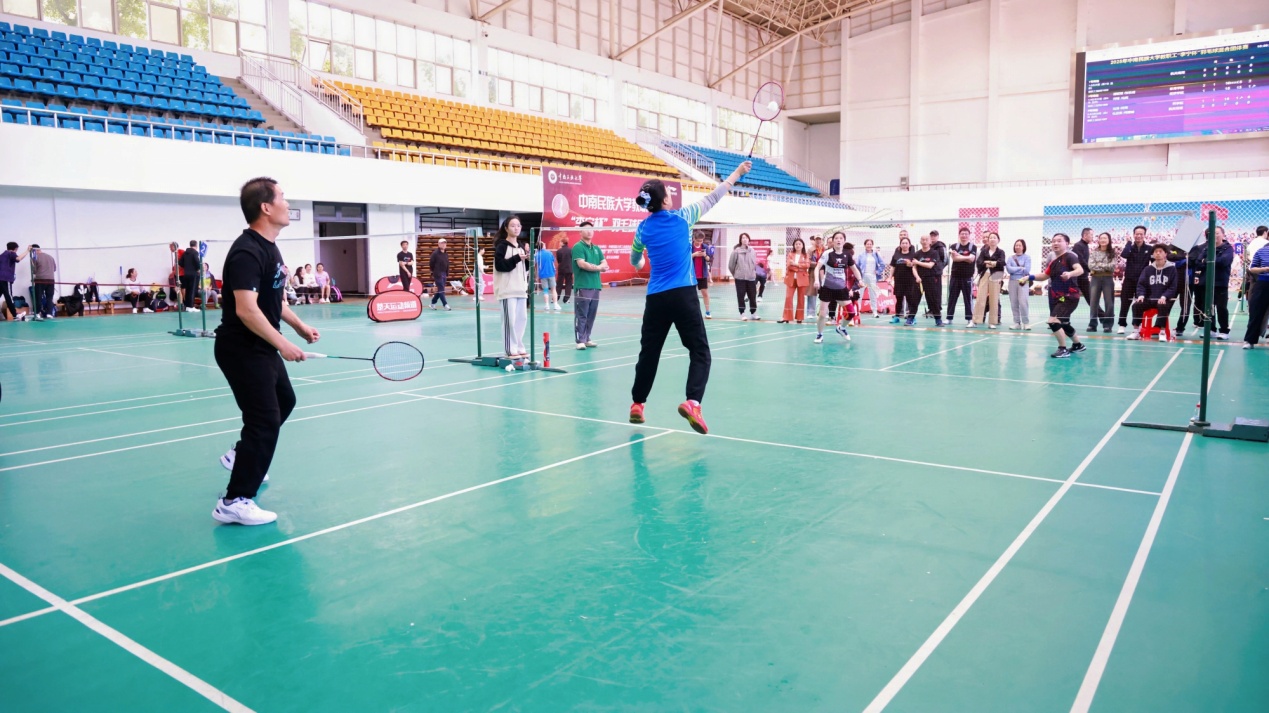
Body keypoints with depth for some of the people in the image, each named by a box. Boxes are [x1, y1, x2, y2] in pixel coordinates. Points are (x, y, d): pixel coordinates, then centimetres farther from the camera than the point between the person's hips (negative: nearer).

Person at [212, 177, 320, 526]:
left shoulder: (269, 247, 9)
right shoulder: (247, 252, -23)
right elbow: (247, 309, -31)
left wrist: (299, 325, 11)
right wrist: (283, 344, -30)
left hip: (261, 348, 11)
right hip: (241, 350, -11)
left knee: (284, 401, 26)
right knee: (265, 420, -10)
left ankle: (241, 455, 43)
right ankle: (234, 502, -2)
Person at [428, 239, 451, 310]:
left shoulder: (446, 254, 11)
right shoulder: (435, 253, -8)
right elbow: (431, 264, -6)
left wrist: (447, 273, 10)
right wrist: (434, 272, 0)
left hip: (444, 274, 7)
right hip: (438, 274, -7)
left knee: (439, 290, 10)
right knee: (441, 290, -9)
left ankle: (433, 303, 22)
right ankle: (445, 304, -10)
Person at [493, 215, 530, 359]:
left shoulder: (521, 246, 15)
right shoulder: (502, 245, -6)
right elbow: (500, 265, -16)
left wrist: (527, 259, 0)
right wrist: (517, 258, -19)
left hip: (520, 288, 7)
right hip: (507, 289, -7)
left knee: (521, 318, 7)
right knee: (510, 319, -7)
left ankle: (519, 348, 16)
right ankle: (511, 350, -1)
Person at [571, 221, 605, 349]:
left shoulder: (597, 248, 18)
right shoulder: (578, 247, -2)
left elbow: (605, 265, 9)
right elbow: (582, 264, -15)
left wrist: (591, 267, -10)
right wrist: (598, 267, -3)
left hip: (596, 286, 7)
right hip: (583, 286, -7)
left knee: (591, 315, 8)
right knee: (581, 315, -7)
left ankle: (587, 339, 16)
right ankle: (580, 340, -5)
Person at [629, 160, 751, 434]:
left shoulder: (643, 228, 8)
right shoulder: (682, 217, -1)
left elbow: (634, 261, 25)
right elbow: (712, 198, 9)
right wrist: (737, 173, 22)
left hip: (655, 298, 4)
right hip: (682, 295, -4)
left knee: (649, 352, 15)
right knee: (700, 352, -2)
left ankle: (637, 405, 22)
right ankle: (692, 402, -22)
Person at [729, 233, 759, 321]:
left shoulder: (752, 250, 5)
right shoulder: (736, 251, -8)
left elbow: (754, 263, 15)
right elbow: (731, 265, -2)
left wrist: (753, 272, 13)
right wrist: (735, 274, 8)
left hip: (751, 277, 4)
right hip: (740, 278, -4)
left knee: (752, 296, 8)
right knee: (741, 296, 1)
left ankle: (753, 313, 19)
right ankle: (742, 314, 8)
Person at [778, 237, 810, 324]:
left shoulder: (806, 255, 6)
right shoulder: (790, 254, 8)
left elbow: (807, 265, -11)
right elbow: (788, 265, -7)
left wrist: (796, 264, -16)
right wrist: (800, 268, -18)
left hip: (802, 279, 0)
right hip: (791, 279, 0)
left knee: (801, 298, 5)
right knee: (788, 297, -4)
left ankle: (799, 318, 12)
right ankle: (786, 318, -2)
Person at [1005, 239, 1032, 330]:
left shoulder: (1027, 257, 3)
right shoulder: (1011, 257, 10)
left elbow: (1027, 270, -8)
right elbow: (1008, 269, -5)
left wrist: (1015, 269, -2)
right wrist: (1021, 268, -5)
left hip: (1023, 282, -3)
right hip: (1012, 281, 3)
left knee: (1023, 302, -11)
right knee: (1014, 303, 3)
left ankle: (1026, 323, -3)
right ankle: (1017, 323, 10)